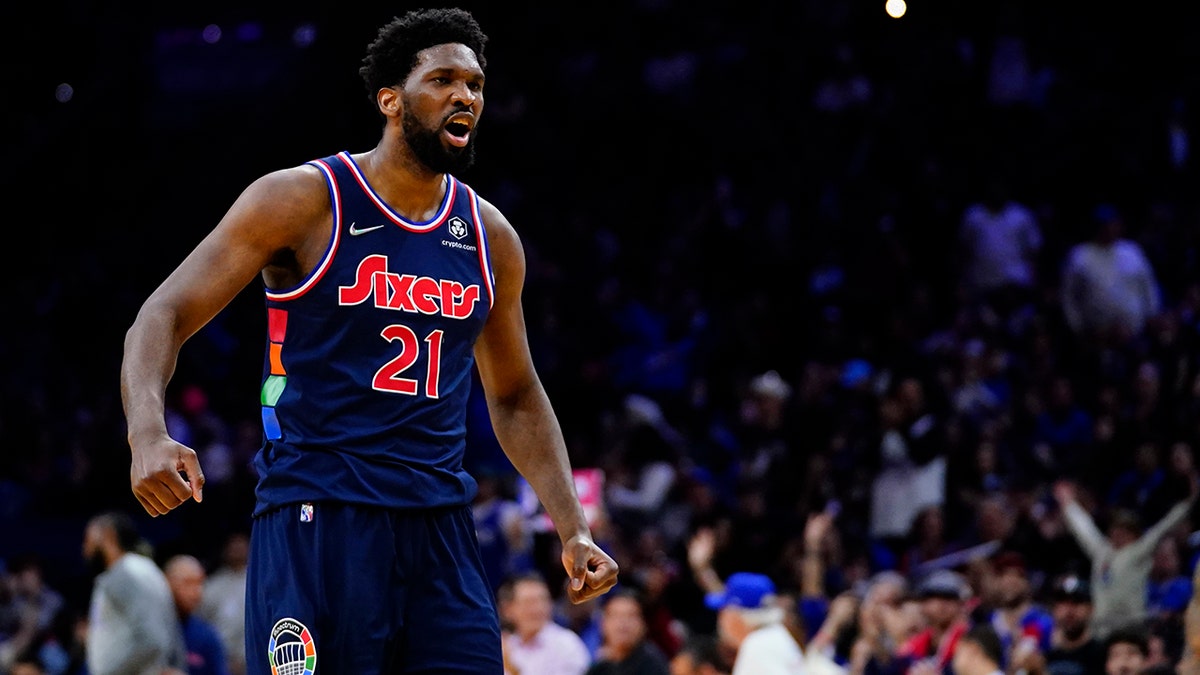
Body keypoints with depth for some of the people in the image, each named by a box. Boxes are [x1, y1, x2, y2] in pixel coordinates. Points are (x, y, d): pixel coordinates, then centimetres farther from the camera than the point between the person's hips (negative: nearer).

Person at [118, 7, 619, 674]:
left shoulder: (491, 237, 12)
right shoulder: (303, 200, -4)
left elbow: (515, 398, 24)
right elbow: (163, 319, -7)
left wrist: (573, 529, 14)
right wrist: (149, 437, -26)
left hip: (441, 525, 5)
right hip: (315, 518, -5)